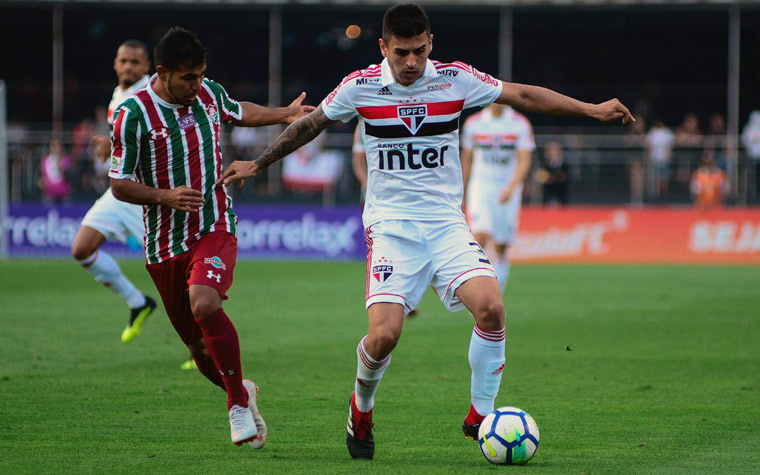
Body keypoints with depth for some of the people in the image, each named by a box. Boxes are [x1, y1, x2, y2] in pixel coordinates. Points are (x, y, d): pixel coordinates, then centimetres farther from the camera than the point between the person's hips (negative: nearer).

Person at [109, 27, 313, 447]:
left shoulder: (209, 94, 2)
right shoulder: (133, 115, -11)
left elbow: (238, 112, 28)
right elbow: (119, 185, -7)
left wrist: (284, 114, 21)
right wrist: (164, 197, -22)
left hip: (215, 228, 0)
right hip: (165, 241, 0)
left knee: (205, 304, -29)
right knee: (198, 346, 6)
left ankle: (239, 402, -15)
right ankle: (241, 393, 36)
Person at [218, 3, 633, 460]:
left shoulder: (456, 79, -1)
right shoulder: (361, 86, -3)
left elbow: (522, 94, 5)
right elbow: (311, 124, 12)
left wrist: (591, 109, 0)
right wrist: (258, 164, 16)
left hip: (447, 221, 2)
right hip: (391, 227, -2)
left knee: (491, 307, -22)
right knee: (384, 335, -17)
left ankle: (480, 416, -3)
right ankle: (361, 409, 16)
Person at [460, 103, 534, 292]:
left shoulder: (521, 124, 0)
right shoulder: (473, 123, 4)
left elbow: (524, 161, -6)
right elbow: (466, 160, 13)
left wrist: (512, 187, -23)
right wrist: (461, 195, 15)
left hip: (509, 193, 0)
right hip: (480, 189, 0)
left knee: (501, 248, 3)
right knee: (481, 237, -21)